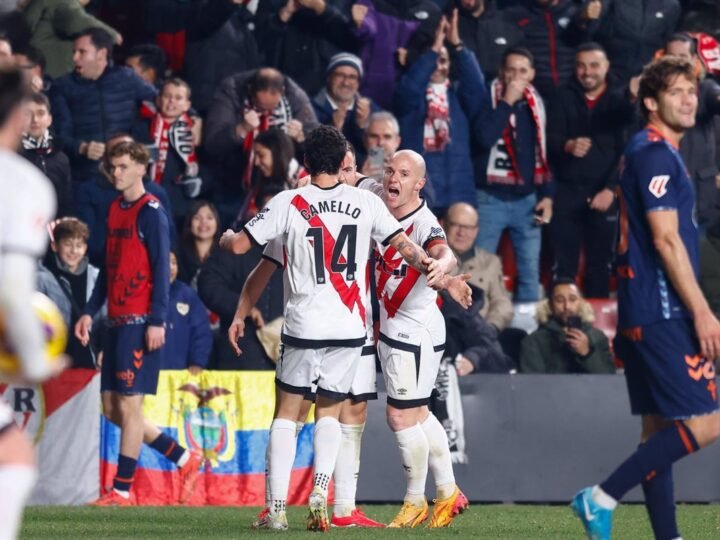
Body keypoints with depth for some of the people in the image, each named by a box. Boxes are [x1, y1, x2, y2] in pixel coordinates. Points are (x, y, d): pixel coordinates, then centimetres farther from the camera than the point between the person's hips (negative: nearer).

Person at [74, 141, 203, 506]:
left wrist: (157, 321, -18)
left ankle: (122, 490, 0)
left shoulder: (151, 212, -9)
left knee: (129, 405, -6)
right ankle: (185, 460, 18)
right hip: (116, 321, 9)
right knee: (111, 408, 9)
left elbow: (161, 268, -13)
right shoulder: (115, 209, 16)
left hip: (140, 322, -9)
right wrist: (90, 312, 17)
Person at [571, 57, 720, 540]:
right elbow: (666, 239, -18)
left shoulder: (651, 153, 19)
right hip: (662, 311, -10)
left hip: (646, 313, 10)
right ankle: (602, 499, -12)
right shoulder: (656, 154, -12)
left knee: (661, 425, 9)